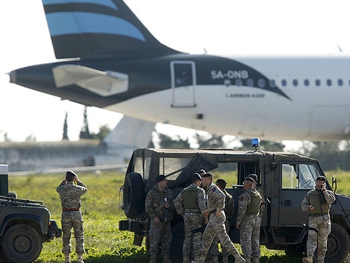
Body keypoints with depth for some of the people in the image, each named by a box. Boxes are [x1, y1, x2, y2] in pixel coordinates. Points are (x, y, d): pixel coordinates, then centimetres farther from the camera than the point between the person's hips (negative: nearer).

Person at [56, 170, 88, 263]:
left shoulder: (62, 189, -4)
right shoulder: (78, 189, -9)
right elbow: (85, 189, 15)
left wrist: (64, 180, 23)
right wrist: (78, 181, 21)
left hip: (65, 214, 2)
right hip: (76, 214, -2)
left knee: (66, 236, 9)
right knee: (79, 236, 6)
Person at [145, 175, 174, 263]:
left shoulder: (169, 192, 11)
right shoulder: (152, 193, -4)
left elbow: (174, 206, 14)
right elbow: (148, 207, -7)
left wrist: (169, 206, -9)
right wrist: (154, 217, -17)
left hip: (166, 221, 5)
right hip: (156, 220, -5)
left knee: (166, 240, 8)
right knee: (154, 240, -8)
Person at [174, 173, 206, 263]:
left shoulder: (184, 191, 10)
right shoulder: (200, 190, -8)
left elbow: (177, 201, 6)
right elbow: (201, 204, -19)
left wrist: (182, 213, 10)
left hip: (187, 215, 5)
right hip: (196, 215, -5)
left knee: (187, 237, 10)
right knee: (197, 238, -2)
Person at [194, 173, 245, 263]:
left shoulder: (212, 188, -12)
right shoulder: (210, 189, 20)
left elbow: (222, 197, -30)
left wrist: (218, 210, -24)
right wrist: (208, 211, 22)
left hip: (216, 217, -11)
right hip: (213, 218, 11)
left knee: (224, 238, -12)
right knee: (206, 238, 13)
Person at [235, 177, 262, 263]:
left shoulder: (245, 195, -17)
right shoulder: (258, 195, 10)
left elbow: (242, 210, -21)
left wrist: (238, 222, -14)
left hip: (247, 220, -8)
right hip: (256, 220, 8)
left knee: (245, 241, -6)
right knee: (255, 241, 12)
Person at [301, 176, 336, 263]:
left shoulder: (329, 193, 7)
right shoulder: (310, 194, 10)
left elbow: (331, 200, -15)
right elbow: (303, 206, 8)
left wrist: (324, 190, -10)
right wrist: (309, 207, -14)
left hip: (324, 219, 0)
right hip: (313, 219, 0)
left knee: (322, 241, 4)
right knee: (311, 238, -15)